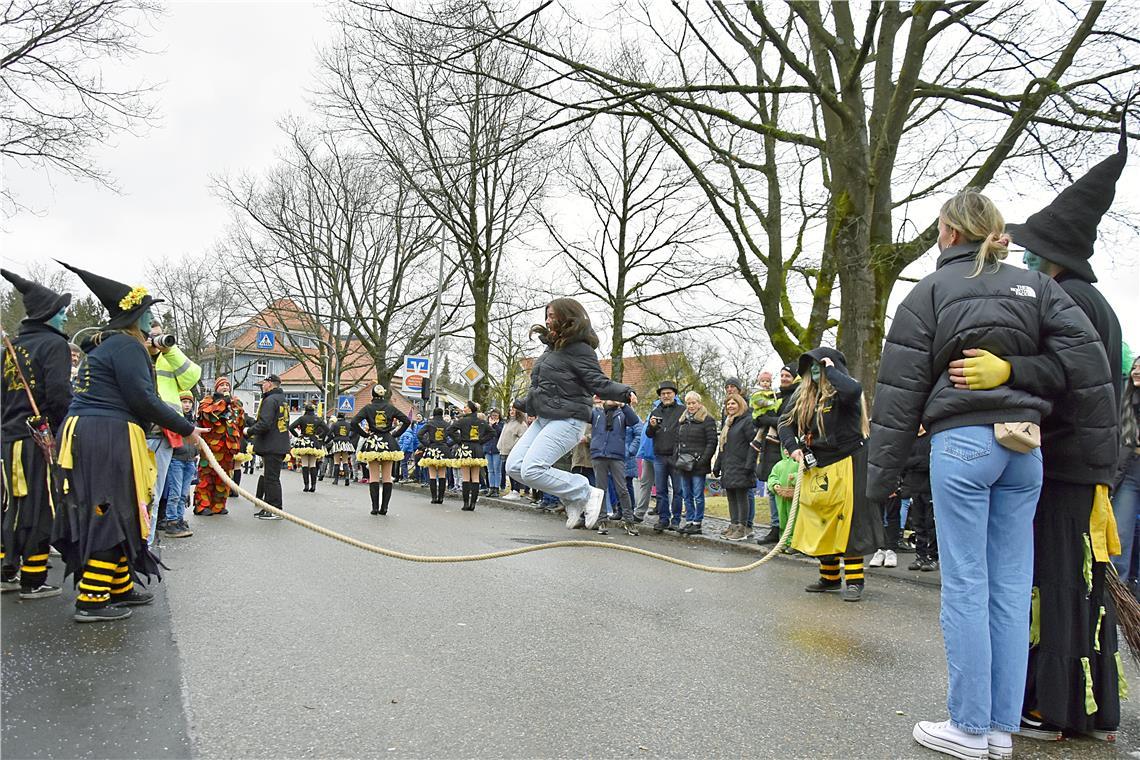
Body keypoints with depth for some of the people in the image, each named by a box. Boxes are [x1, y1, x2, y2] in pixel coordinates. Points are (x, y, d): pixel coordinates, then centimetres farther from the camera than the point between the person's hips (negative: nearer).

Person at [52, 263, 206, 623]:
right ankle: (91, 600, -3)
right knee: (111, 516, -6)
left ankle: (120, 587, 26)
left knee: (114, 515, 16)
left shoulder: (105, 345, 21)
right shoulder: (127, 345, -10)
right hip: (107, 440, -10)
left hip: (88, 436, 10)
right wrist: (186, 428, -10)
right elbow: (142, 399, -16)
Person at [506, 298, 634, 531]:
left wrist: (625, 393, -36)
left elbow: (599, 383, -18)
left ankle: (587, 494, -4)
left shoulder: (579, 349, -12)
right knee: (514, 466, 4)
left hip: (567, 420, -10)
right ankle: (572, 497, 9)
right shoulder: (552, 346, 15)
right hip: (544, 418, 10)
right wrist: (531, 406, 35)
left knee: (532, 470, -20)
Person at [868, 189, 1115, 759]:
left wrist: (882, 473, 2)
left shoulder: (931, 290, 3)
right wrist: (1099, 441, 9)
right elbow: (1085, 355, 5)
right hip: (1023, 446, 5)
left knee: (965, 585, 0)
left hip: (961, 440, -4)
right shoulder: (1035, 285, 14)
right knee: (1011, 587, 7)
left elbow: (900, 389, 0)